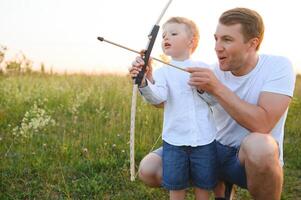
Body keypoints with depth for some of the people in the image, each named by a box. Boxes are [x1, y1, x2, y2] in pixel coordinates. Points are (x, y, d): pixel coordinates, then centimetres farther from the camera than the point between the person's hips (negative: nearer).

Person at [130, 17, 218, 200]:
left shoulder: (202, 67, 4)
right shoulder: (163, 72, 1)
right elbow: (158, 97, -18)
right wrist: (144, 81, -38)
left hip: (205, 138, 0)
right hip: (174, 140, 0)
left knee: (204, 184, 12)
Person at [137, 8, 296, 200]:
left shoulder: (278, 67, -15)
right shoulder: (214, 72, -3)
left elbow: (262, 125, -28)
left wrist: (217, 88, -31)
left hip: (257, 156, -5)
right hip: (215, 149, 5)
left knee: (259, 145, -41)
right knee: (148, 170, -9)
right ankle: (217, 184, 14)